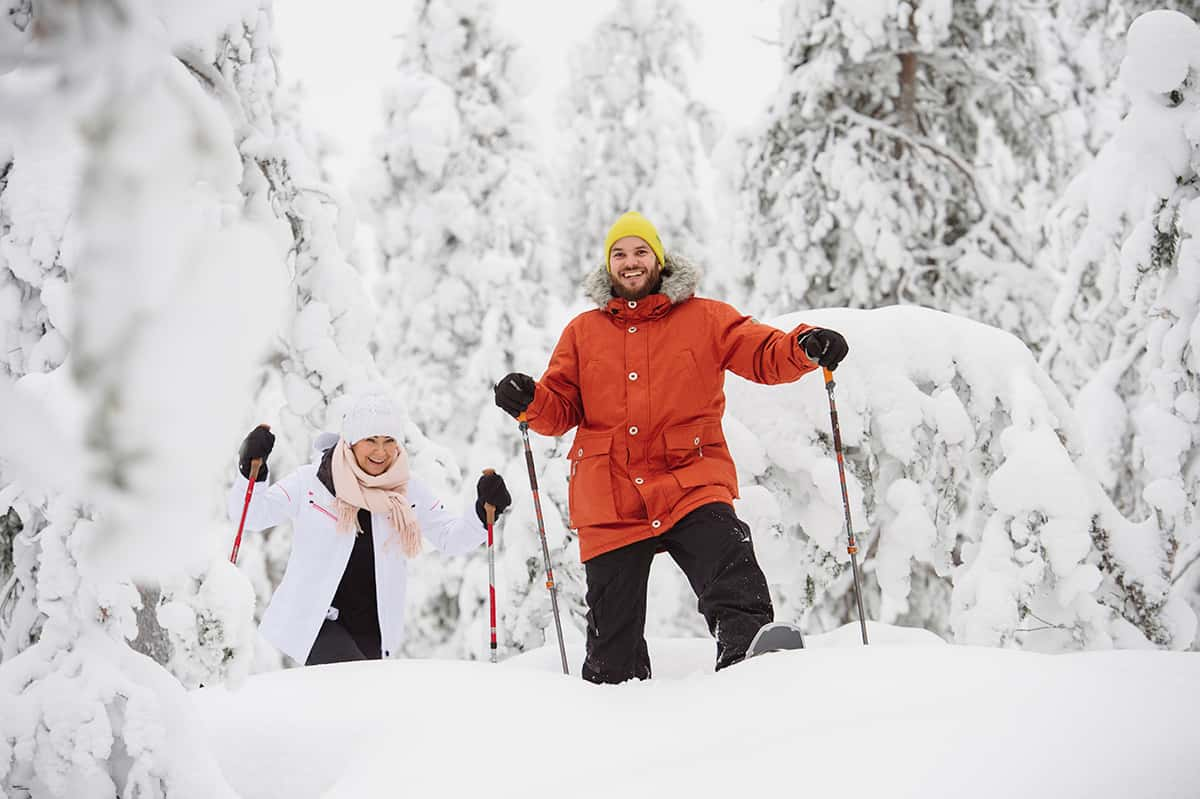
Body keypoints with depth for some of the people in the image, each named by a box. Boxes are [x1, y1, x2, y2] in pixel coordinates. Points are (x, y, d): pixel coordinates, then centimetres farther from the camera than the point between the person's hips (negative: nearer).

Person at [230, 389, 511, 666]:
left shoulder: (408, 491, 3)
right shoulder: (310, 482, -6)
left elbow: (450, 537, 10)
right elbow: (252, 513, -4)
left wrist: (483, 513, -9)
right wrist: (248, 473, -22)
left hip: (373, 629, 5)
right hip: (312, 620, -4)